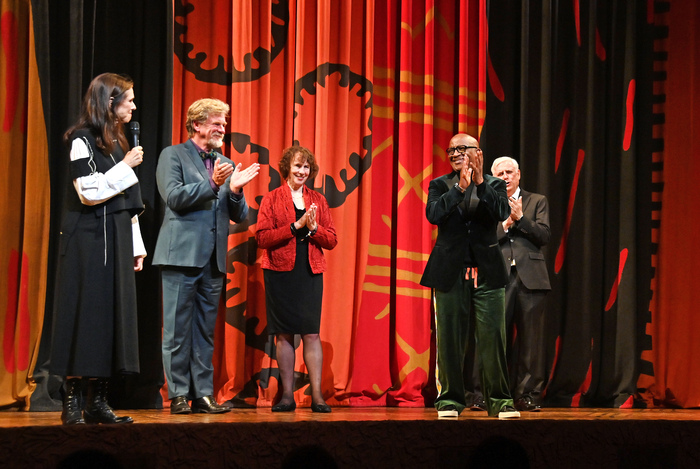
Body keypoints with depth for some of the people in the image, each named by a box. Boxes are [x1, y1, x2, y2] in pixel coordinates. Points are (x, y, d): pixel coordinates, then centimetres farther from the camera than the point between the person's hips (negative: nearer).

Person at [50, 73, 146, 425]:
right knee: (85, 314, -7)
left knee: (111, 314, 4)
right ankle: (72, 402, -3)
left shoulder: (117, 142, 17)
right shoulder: (83, 139, -6)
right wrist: (126, 167, -11)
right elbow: (89, 192, -16)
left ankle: (97, 402, 6)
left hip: (116, 242, 8)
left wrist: (136, 245, 15)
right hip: (89, 242, -8)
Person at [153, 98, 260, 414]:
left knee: (205, 332, 7)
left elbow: (239, 216, 15)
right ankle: (178, 395, 1)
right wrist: (212, 184, -17)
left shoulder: (226, 165, 18)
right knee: (178, 330, -3)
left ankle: (203, 394, 9)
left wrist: (235, 190, -5)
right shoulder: (173, 156, 3)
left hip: (213, 259, 6)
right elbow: (174, 198, -11)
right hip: (181, 255, -5)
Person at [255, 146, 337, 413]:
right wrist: (295, 226, -13)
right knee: (284, 334, 0)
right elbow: (262, 238, -7)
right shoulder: (272, 199, 5)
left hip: (310, 273, 1)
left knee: (311, 332, -5)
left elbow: (331, 240, 9)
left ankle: (317, 396, -4)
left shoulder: (318, 201, 13)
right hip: (280, 272, -1)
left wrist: (314, 227, -10)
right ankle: (287, 396, 6)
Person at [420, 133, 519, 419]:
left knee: (493, 338, -3)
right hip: (450, 273, 0)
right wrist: (460, 187, -18)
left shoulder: (494, 185, 7)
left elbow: (502, 213, -11)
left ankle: (499, 401, 5)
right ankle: (450, 400, 14)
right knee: (449, 339, 3)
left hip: (487, 272, 0)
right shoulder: (440, 185, 8)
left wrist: (480, 183, -19)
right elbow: (433, 214, -10)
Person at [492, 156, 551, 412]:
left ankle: (529, 395, 5)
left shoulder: (537, 201, 14)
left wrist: (520, 217, -6)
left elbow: (544, 236, 2)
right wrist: (505, 224, -6)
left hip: (530, 278, 0)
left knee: (530, 339, 0)